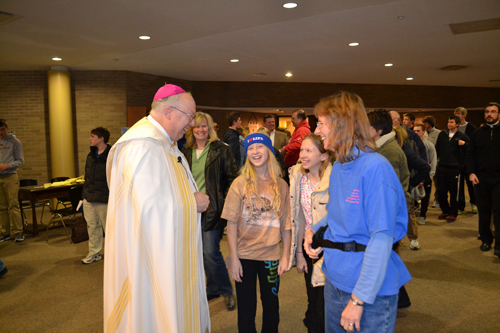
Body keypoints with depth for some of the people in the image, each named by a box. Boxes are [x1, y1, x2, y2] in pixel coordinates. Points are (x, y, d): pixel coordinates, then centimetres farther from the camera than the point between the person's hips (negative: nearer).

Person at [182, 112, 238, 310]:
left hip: (211, 208, -5)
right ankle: (213, 289, 30)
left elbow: (232, 178, -4)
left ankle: (226, 291, 14)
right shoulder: (186, 152, 11)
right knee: (202, 253, 13)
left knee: (210, 252, -8)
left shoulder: (221, 150, -4)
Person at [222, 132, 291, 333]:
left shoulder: (281, 186, 0)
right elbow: (232, 223, -5)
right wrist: (233, 256, -8)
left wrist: (286, 255, 1)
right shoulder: (240, 183, -5)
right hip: (244, 255, -1)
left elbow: (285, 224, 3)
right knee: (246, 309, 10)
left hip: (271, 256, 2)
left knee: (271, 306, 16)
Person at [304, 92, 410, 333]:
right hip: (335, 280, 8)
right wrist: (314, 229, 0)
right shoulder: (338, 167, 5)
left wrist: (359, 298, -23)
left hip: (371, 290, -8)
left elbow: (381, 238, -23)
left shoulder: (375, 167, -21)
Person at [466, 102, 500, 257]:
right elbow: (470, 154, 7)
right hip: (481, 178, 2)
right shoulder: (478, 133, 8)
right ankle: (486, 240, 23)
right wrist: (471, 172, -4)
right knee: (483, 211, 10)